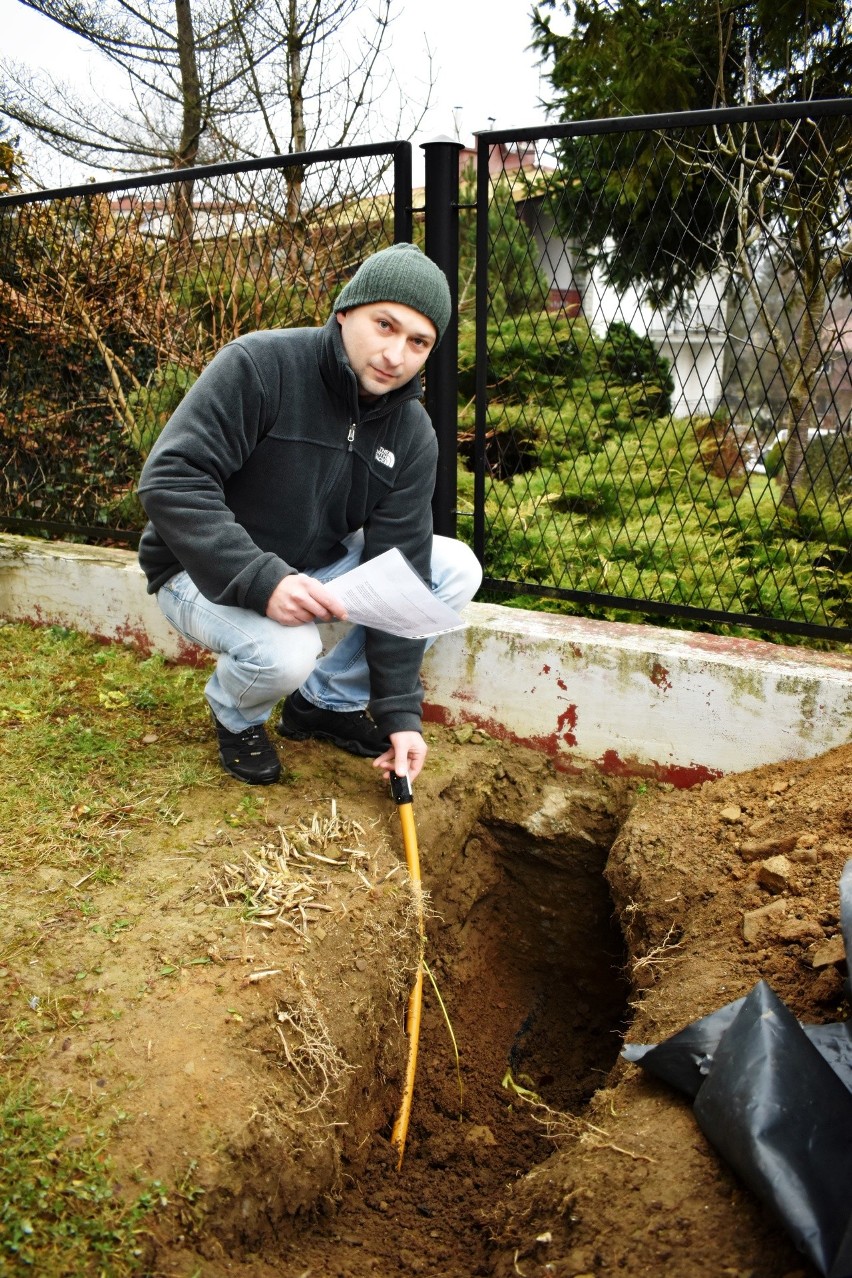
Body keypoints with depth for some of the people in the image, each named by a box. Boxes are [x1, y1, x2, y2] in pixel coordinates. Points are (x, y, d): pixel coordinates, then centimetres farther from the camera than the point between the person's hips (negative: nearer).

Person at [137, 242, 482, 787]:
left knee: (457, 570, -9)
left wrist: (400, 712, -15)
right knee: (284, 652, -37)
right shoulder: (259, 365, -22)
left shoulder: (413, 437, -8)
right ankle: (236, 715, 3)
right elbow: (170, 479, -29)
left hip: (317, 566, 6)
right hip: (207, 573, -5)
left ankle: (327, 700, 4)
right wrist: (262, 581, -41)